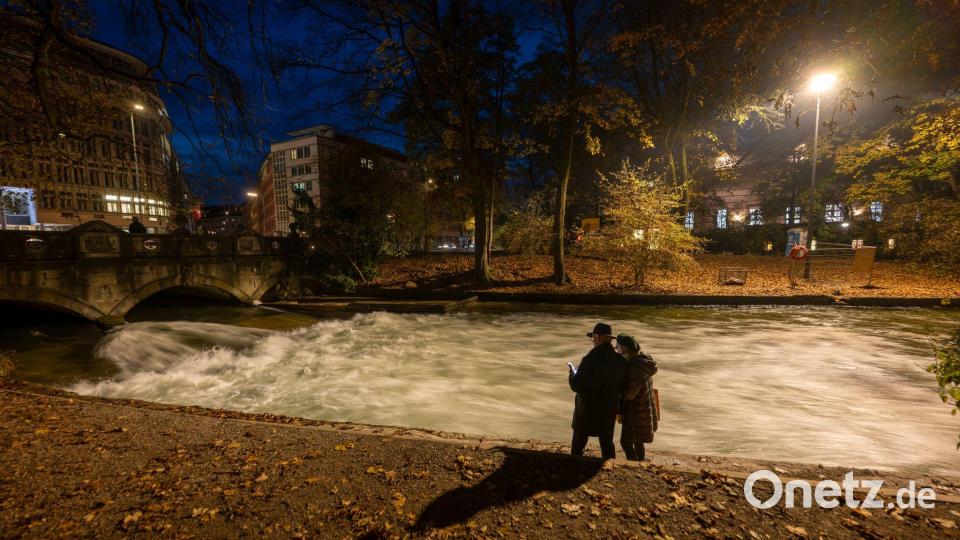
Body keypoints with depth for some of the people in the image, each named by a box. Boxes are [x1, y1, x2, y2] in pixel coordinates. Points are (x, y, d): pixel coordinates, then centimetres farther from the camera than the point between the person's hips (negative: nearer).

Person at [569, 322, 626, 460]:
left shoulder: (590, 360, -25)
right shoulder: (620, 361, -10)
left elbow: (576, 386, -19)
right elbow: (621, 386, 1)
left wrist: (572, 372, -1)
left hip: (587, 410, -4)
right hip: (609, 410, 4)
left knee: (578, 445, 16)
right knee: (607, 443, 22)